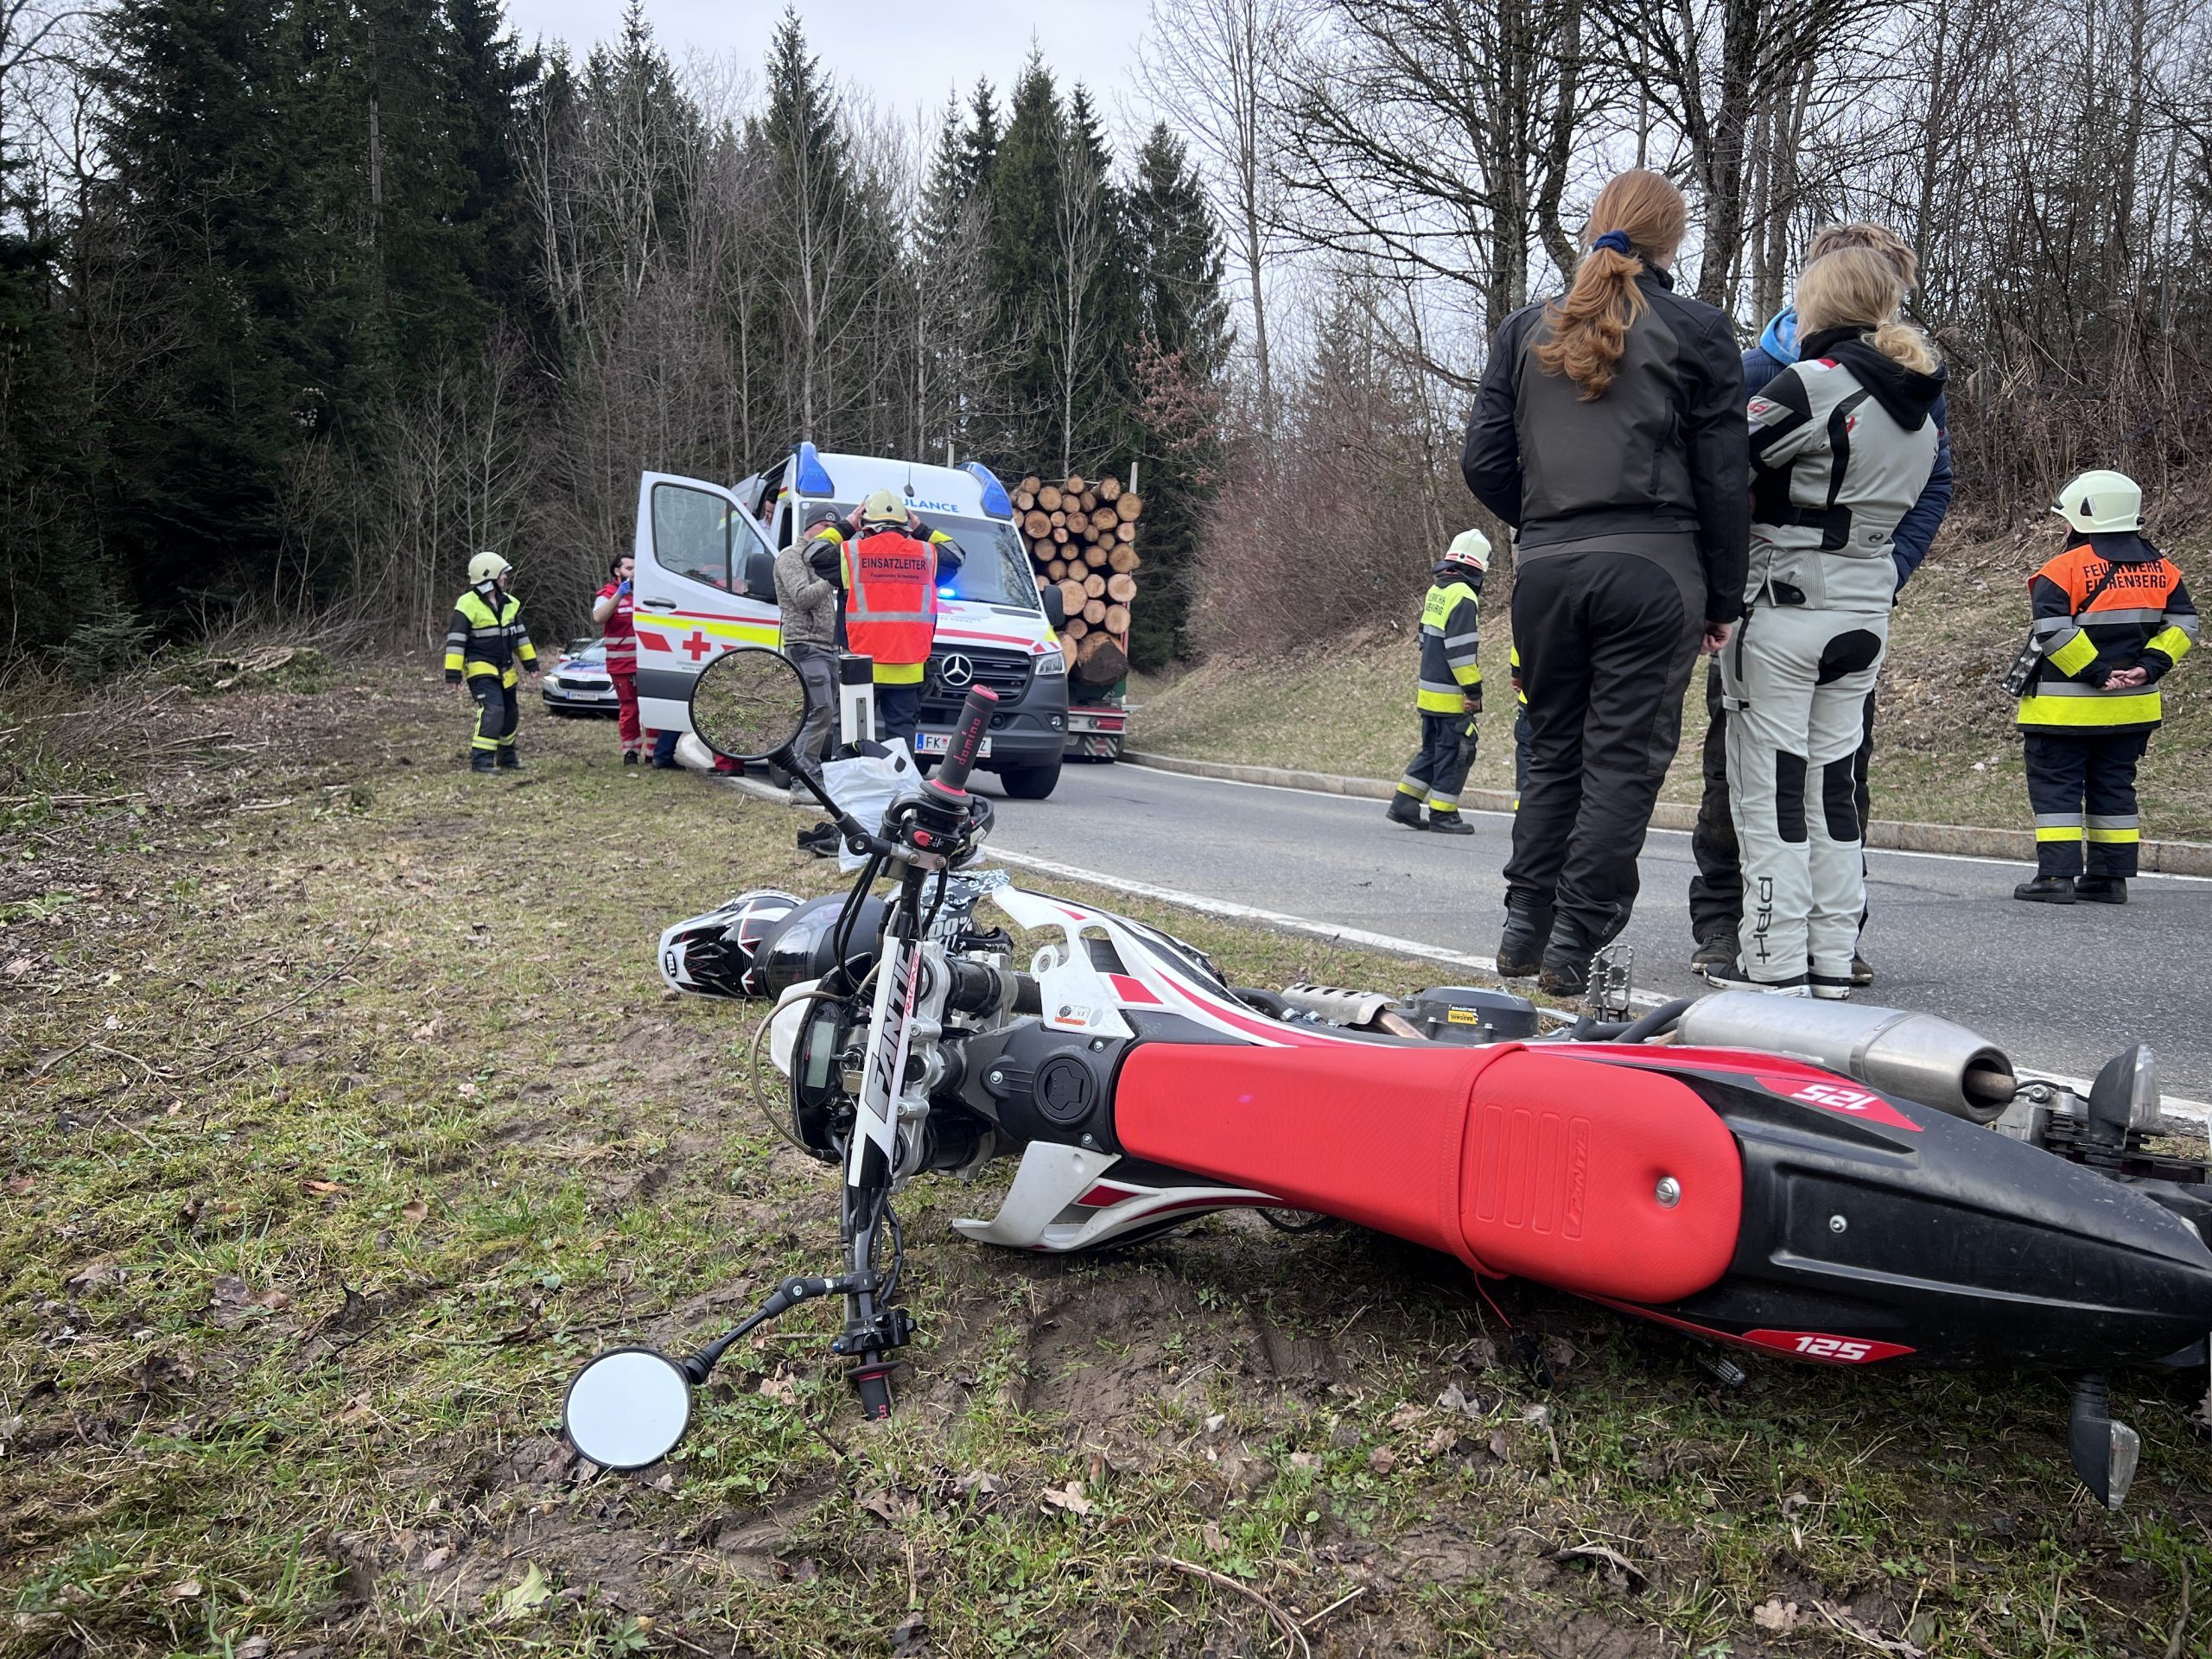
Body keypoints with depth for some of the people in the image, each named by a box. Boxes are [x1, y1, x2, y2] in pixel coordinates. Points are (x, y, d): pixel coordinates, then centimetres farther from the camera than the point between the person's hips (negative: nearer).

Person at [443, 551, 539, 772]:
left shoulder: (509, 603, 7)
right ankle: (480, 760, -19)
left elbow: (520, 633, 18)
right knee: (492, 711, -22)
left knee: (510, 714, 17)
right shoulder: (468, 604, -15)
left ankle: (506, 755, 35)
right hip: (480, 669, -8)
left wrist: (530, 661, 17)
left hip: (505, 670, 8)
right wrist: (453, 672, -19)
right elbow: (455, 640, -16)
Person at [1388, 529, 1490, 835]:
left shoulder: (1436, 590, 12)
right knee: (1454, 753, 0)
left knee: (1431, 749, 17)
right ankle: (1443, 815, 5)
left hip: (1429, 691, 9)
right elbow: (1460, 650, -21)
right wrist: (1474, 691, -17)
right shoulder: (1463, 597, -16)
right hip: (1451, 696, -9)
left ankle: (1404, 803, 17)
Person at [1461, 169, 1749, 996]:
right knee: (1624, 757, 1)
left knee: (1553, 750, 15)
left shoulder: (1526, 328, 9)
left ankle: (1524, 926, 16)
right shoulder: (1696, 330, 1)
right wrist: (1722, 599, 6)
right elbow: (1722, 478, 0)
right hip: (1653, 568, -3)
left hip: (1545, 567, 3)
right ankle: (1574, 943, 1)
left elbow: (1483, 460, 5)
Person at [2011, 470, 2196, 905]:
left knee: (2055, 787, 1)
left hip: (2066, 707, -6)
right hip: (2133, 706, 6)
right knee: (2114, 787, 14)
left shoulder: (2065, 569, -12)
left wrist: (2096, 673, -14)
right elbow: (2182, 625, 5)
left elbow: (2053, 633, -21)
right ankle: (2110, 877, 17)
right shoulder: (2161, 569, 8)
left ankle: (2057, 876, -4)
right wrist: (2147, 667, -2)